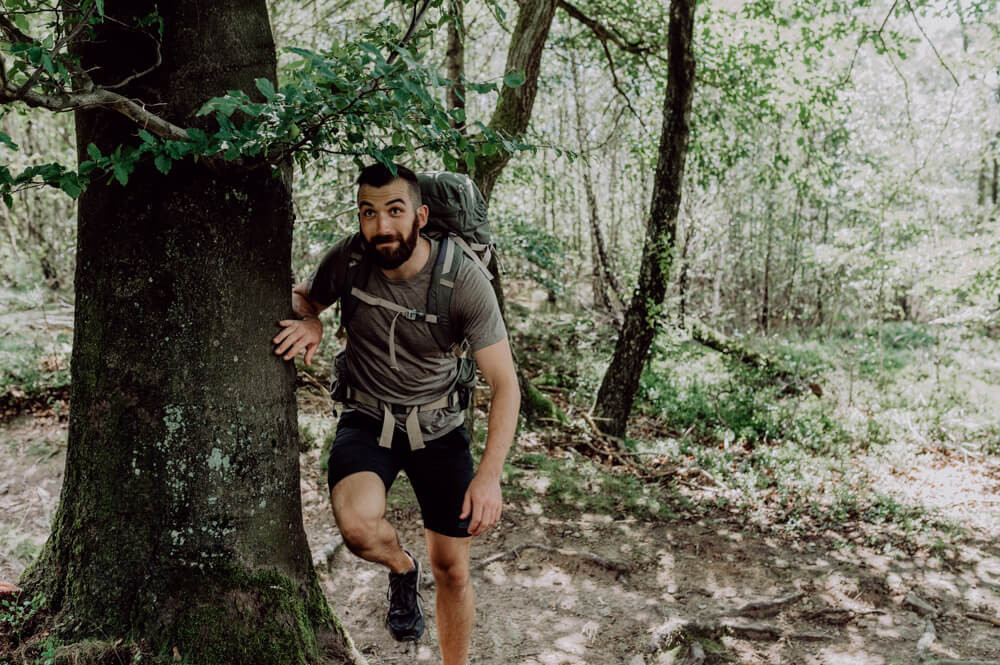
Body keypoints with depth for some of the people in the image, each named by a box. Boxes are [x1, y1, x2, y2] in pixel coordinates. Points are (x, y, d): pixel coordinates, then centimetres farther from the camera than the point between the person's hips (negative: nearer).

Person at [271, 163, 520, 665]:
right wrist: (309, 323, -17)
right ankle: (402, 570, 9)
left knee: (453, 571, 4)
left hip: (436, 425, 0)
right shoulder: (347, 261, -15)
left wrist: (490, 474, -29)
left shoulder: (464, 280, -21)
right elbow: (302, 296, 9)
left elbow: (504, 384, -19)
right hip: (368, 419, 1)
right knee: (359, 526, -29)